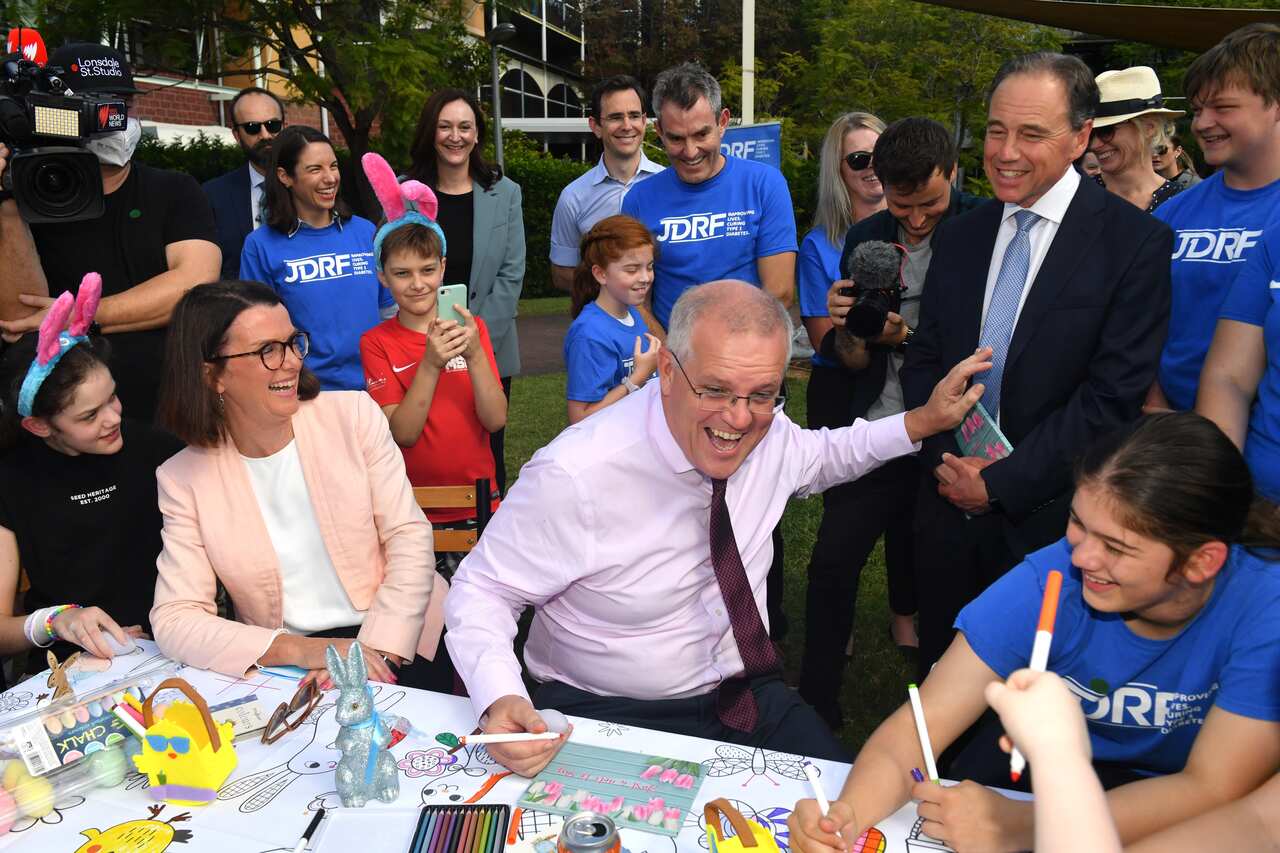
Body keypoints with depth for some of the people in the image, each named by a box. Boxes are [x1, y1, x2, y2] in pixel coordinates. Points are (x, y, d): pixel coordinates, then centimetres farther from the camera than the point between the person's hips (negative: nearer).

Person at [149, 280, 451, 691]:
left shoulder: (355, 415, 0)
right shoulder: (183, 478, 0)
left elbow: (409, 535, -3)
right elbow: (174, 619, -5)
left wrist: (375, 653, -16)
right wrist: (298, 649, -20)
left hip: (395, 643, 0)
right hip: (282, 665, 0)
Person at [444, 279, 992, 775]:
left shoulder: (768, 433, -8)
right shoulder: (575, 476, -26)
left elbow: (818, 455, 17)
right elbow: (481, 591, -15)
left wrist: (924, 421, 8)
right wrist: (500, 701, -32)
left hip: (752, 695, 5)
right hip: (617, 719, -5)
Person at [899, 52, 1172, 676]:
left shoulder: (1136, 242, -9)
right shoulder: (959, 237, 7)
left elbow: (1114, 393, -14)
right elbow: (922, 361, 8)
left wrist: (1002, 482, -15)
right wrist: (942, 459, -7)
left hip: (1052, 517, -4)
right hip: (950, 508, 4)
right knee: (940, 676, 17)